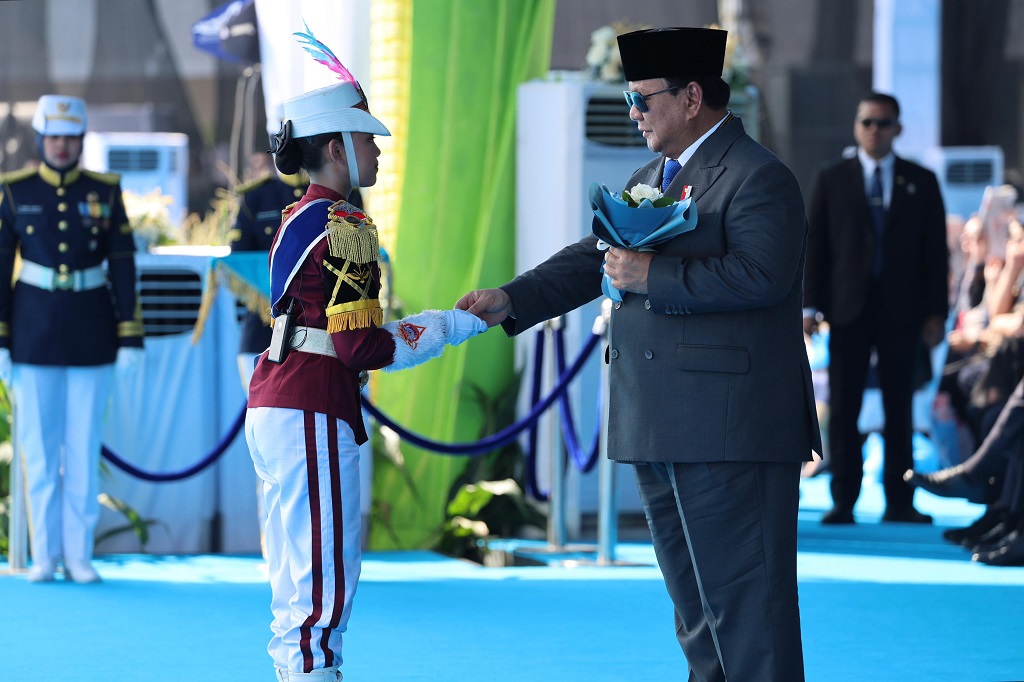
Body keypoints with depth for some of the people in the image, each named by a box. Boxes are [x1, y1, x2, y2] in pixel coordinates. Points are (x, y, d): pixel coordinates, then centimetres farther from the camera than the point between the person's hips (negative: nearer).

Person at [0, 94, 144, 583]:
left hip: (91, 334, 0)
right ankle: (45, 555, 9)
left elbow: (123, 267, 1)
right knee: (39, 447, 2)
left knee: (85, 448, 1)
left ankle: (79, 555, 8)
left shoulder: (106, 193, 1)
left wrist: (131, 337, -5)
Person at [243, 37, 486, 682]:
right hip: (313, 415, -10)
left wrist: (436, 321, 13)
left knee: (303, 591, 13)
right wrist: (447, 329, -1)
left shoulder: (300, 218, 17)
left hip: (276, 408, 10)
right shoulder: (344, 228, -13)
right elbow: (363, 347, -17)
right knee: (324, 587, -7)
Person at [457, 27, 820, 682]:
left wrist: (654, 276, -22)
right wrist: (511, 300, 9)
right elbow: (593, 260, 20)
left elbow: (760, 275, -23)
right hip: (660, 428, 10)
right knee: (695, 603, 15)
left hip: (730, 429, -10)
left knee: (743, 599, -9)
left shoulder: (758, 177, -10)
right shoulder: (650, 178, 20)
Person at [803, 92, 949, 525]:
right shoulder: (832, 180, 8)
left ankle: (899, 502, 6)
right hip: (849, 310, 0)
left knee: (899, 408, 3)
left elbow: (936, 251, 6)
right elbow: (815, 245, 5)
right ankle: (843, 501, 0)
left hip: (902, 311, 0)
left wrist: (936, 312, -1)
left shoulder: (921, 183, 8)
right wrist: (811, 305, -4)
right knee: (843, 408, -3)